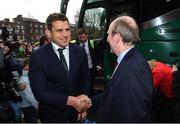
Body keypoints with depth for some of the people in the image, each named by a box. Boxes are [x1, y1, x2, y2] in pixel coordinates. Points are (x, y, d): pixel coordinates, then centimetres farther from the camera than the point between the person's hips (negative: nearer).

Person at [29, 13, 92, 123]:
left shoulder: (79, 51, -6)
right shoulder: (38, 56, -16)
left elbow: (85, 79, 2)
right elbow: (40, 92, -19)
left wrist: (84, 97, -17)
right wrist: (71, 100, -26)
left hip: (77, 110, 3)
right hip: (52, 114, -3)